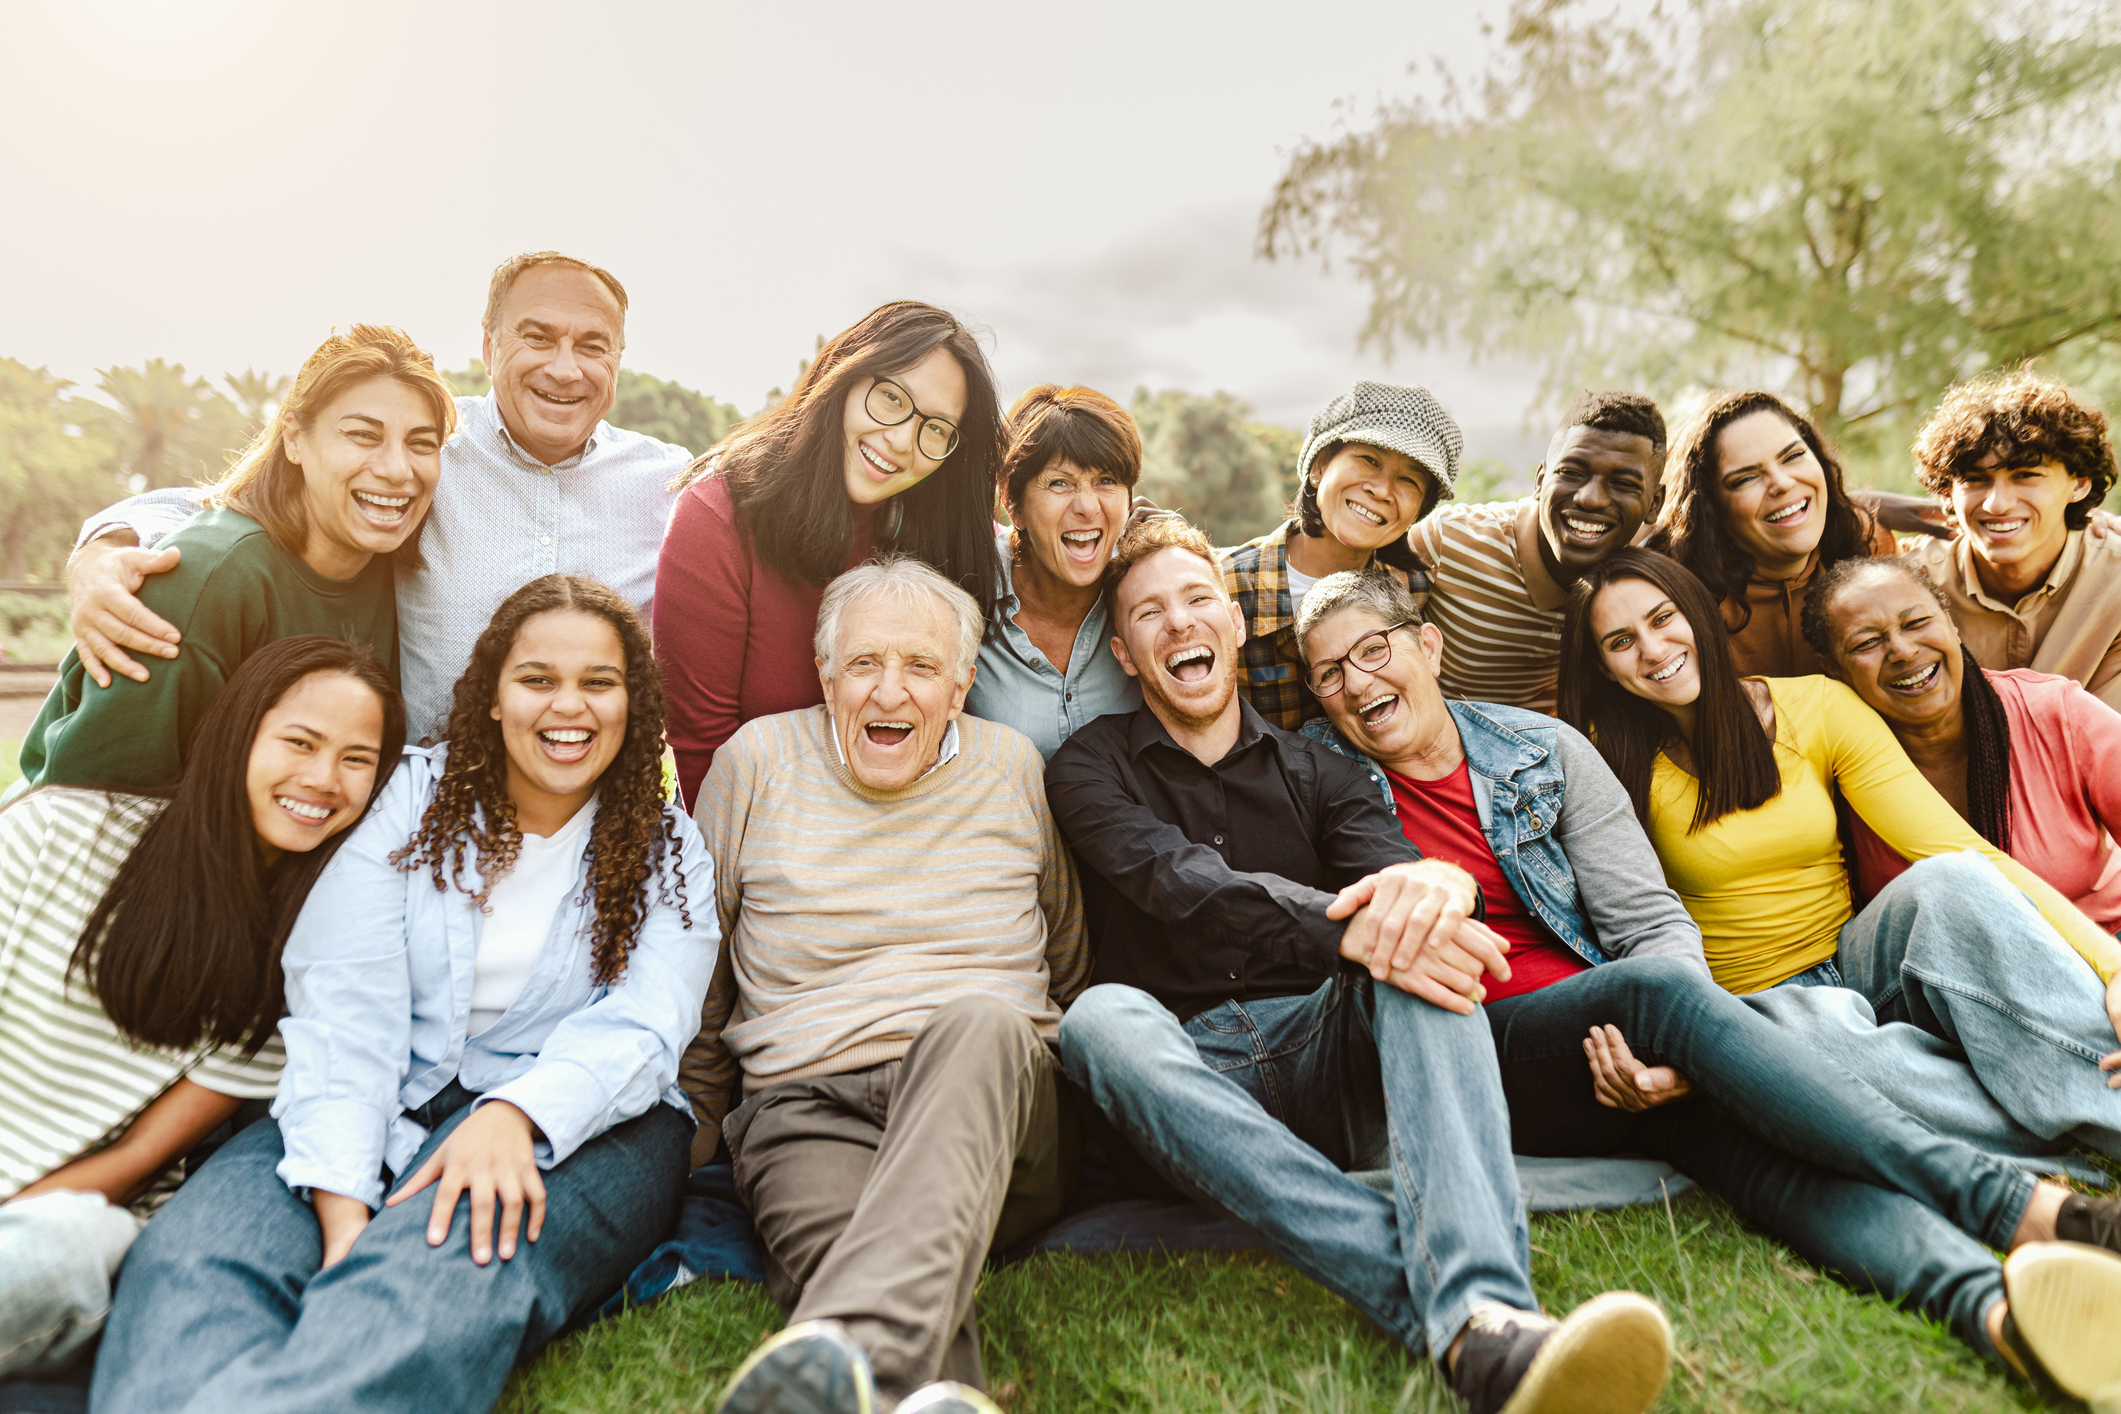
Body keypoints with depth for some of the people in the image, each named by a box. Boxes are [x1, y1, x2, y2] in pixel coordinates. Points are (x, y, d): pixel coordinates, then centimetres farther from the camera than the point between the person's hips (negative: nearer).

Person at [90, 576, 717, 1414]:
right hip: (386, 1105, 2)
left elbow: (641, 1030, -6)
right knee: (194, 1252, -29)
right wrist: (340, 1202, -19)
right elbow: (344, 1006, -4)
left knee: (444, 1268, -36)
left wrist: (517, 1112, -28)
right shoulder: (413, 797, 7)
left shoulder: (669, 853, 8)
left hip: (581, 1119, -1)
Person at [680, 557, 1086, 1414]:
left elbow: (1068, 965, 22)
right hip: (807, 1109, 0)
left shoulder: (1013, 766, 11)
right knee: (831, 1248, -36)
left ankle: (851, 1345, -55)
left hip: (990, 1088, 0)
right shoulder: (757, 759, 8)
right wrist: (691, 1150, 14)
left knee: (980, 1021, -37)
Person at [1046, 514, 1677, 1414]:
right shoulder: (1091, 767, 7)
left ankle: (1482, 1306, -47)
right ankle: (1469, 1325, -45)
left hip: (1325, 1048, 2)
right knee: (1103, 1017, -34)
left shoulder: (1317, 772, 16)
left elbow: (1389, 864, -5)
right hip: (1190, 1084, -2)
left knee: (1420, 942, -25)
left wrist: (1437, 883, -31)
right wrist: (1345, 931, -31)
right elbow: (1183, 884, -14)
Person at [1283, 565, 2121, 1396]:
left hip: (1608, 1047, 3)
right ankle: (2017, 1205, -32)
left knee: (1731, 1122, -31)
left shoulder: (1545, 752, 6)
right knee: (1655, 988, -32)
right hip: (1471, 1063, -3)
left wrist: (1676, 1051, -20)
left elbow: (1656, 923, 2)